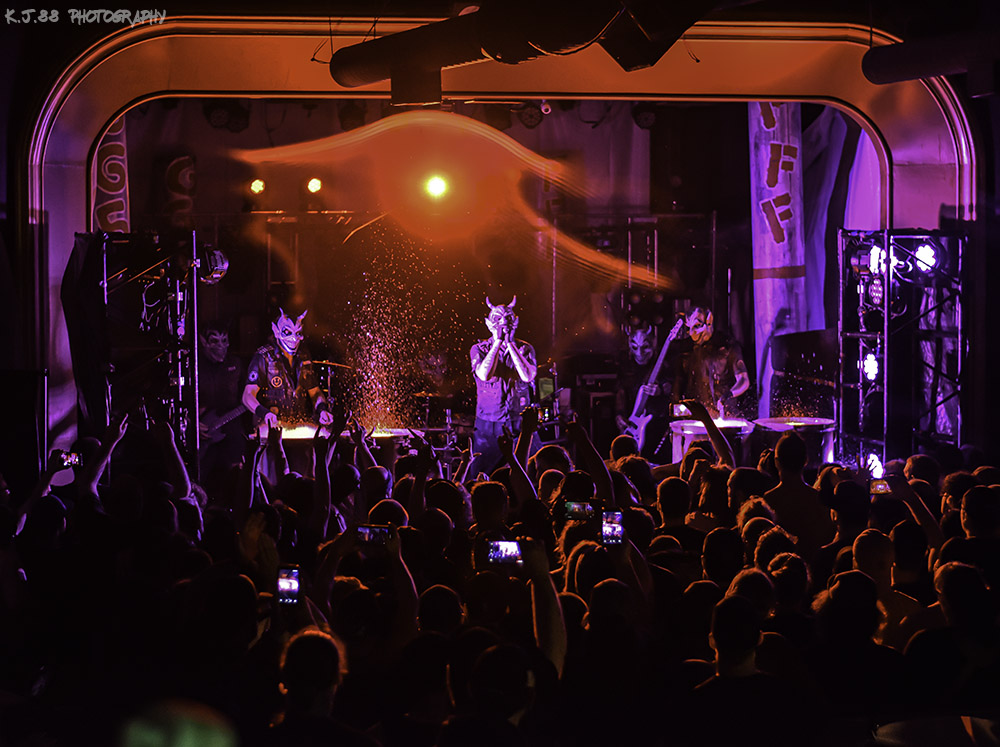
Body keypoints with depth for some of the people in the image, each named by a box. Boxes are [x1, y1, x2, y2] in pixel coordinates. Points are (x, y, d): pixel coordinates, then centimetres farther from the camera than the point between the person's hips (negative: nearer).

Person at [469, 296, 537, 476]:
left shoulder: (525, 349, 4)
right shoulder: (479, 349, 1)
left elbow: (528, 376, -14)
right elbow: (485, 375, -18)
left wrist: (510, 344, -13)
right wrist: (498, 341, -13)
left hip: (519, 424, 1)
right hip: (488, 425, -1)